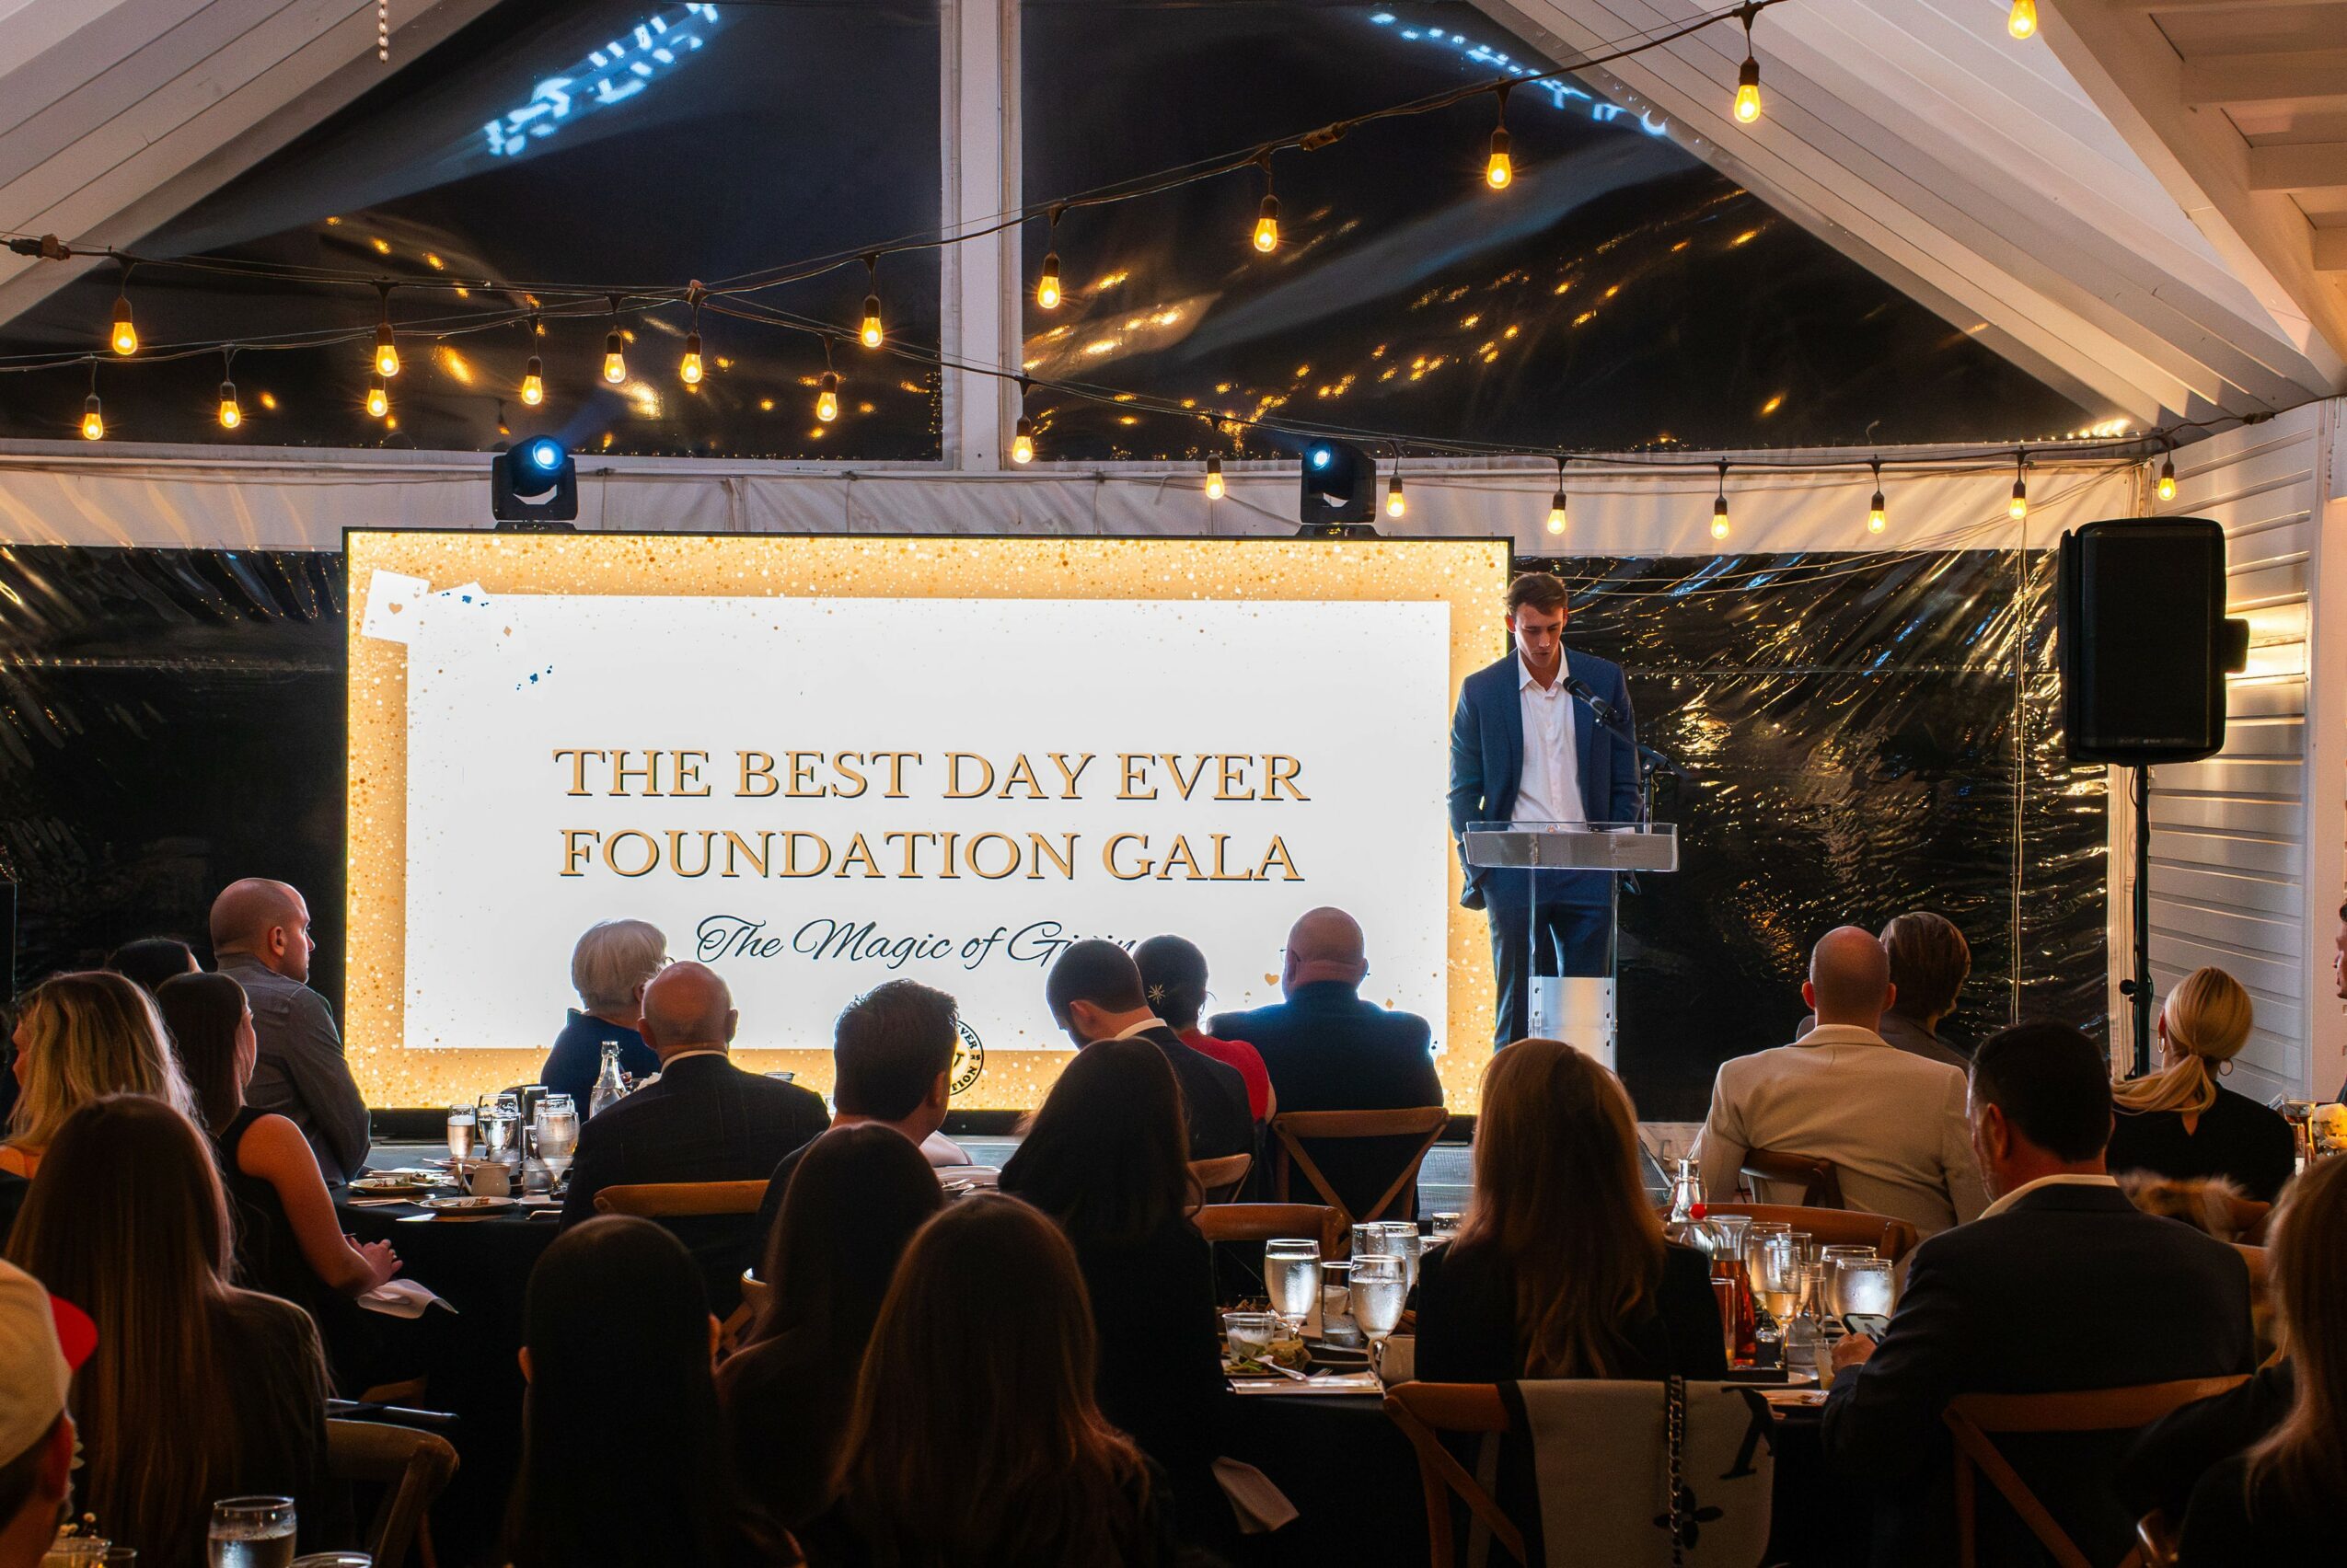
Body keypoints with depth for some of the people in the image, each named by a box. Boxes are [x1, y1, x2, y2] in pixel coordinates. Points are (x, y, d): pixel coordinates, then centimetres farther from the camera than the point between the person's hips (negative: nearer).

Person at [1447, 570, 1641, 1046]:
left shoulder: (1605, 680, 6)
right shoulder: (1480, 690, 3)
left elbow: (1625, 782, 9)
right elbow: (1464, 790, 6)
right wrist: (1476, 871, -3)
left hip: (1587, 869, 1)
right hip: (1513, 870, -1)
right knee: (1517, 1008, 2)